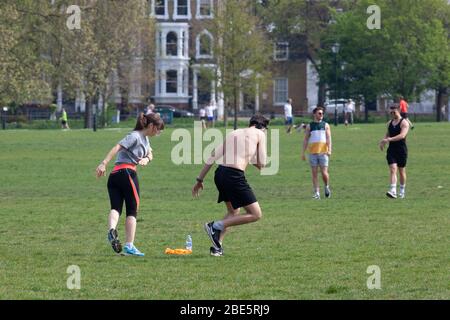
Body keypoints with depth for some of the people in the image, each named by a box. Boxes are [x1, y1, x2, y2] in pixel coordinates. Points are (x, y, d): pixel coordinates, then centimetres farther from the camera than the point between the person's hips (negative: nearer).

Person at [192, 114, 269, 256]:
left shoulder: (233, 134, 24)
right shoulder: (259, 134, 7)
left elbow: (212, 157, 19)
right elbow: (261, 164, 4)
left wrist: (200, 180, 22)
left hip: (220, 174, 7)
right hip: (234, 176, -7)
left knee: (234, 211, 28)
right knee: (256, 214, -1)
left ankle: (217, 246, 17)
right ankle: (216, 226, -7)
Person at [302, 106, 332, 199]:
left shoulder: (325, 125, 8)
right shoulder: (309, 126, 9)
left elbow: (328, 138, 1)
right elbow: (306, 140, 11)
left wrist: (329, 150, -14)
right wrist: (303, 153, 5)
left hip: (323, 152, -1)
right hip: (313, 153, 1)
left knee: (324, 173, -6)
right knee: (314, 174, -1)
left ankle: (327, 187, 20)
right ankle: (317, 193, 3)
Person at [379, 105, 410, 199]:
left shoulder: (404, 123, -10)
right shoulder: (390, 123, 10)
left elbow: (402, 135, -24)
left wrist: (389, 139, -31)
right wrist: (383, 140, 3)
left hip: (401, 150, -4)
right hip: (391, 150, 4)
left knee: (402, 171, 7)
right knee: (393, 169, -11)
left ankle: (402, 191, 22)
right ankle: (393, 191, -21)